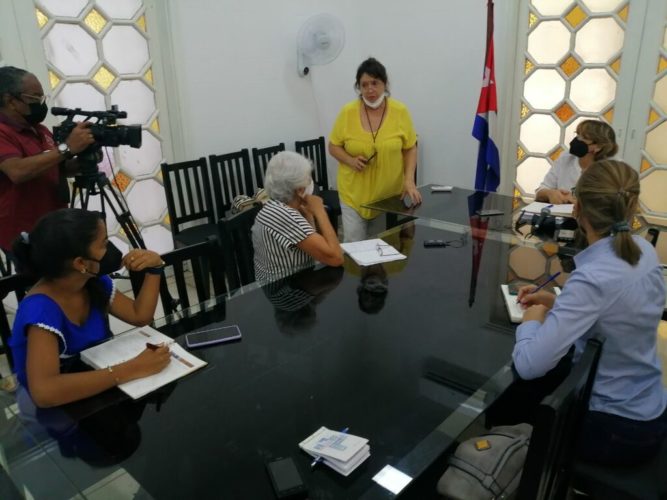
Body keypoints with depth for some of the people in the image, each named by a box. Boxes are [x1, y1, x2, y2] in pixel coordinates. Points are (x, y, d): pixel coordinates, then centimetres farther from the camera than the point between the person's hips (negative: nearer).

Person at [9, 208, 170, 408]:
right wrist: (131, 369, -41)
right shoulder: (41, 310, -28)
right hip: (59, 408, -6)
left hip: (96, 389, 6)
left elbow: (140, 316, 4)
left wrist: (154, 268, -9)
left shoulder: (94, 282, -8)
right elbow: (43, 392, -40)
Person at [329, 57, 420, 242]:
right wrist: (351, 160, -16)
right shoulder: (347, 112, -6)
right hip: (354, 193, 0)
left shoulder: (400, 111, -5)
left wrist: (409, 180, -11)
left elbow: (410, 149, 2)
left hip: (390, 194, 1)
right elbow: (333, 146, 3)